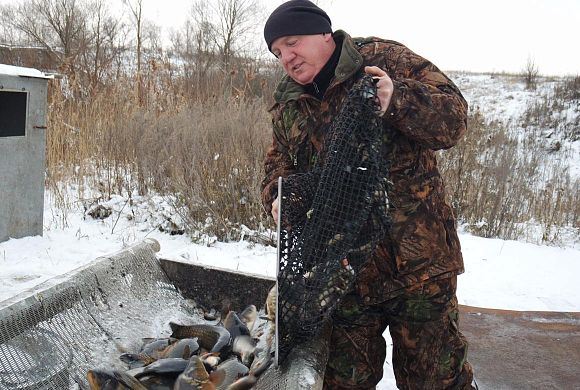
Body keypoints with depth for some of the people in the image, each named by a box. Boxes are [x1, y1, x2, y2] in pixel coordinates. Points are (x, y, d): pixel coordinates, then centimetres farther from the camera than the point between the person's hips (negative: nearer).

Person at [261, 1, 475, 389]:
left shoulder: (385, 59, -5)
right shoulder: (287, 105, 11)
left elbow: (453, 116, -9)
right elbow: (279, 162, 17)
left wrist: (398, 101, -28)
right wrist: (278, 195, -6)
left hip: (418, 257, -4)